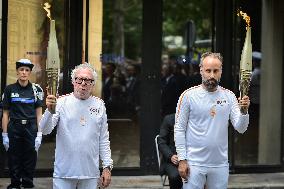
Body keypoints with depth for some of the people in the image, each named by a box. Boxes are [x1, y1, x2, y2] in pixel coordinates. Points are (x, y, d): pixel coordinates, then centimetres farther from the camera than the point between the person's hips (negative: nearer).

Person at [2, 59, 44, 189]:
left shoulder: (36, 89, 2)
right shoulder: (10, 89, 2)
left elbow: (39, 114, 2)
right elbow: (5, 114, 4)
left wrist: (39, 134, -4)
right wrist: (5, 135, -1)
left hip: (31, 129, 0)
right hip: (14, 129, 0)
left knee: (30, 161, 5)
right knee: (14, 161, 5)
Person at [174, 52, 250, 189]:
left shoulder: (229, 96, 4)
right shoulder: (188, 96, -5)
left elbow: (240, 129, 0)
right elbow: (179, 130, -3)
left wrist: (243, 111, -20)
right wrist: (182, 160, -8)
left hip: (221, 164, 3)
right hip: (194, 163, -3)